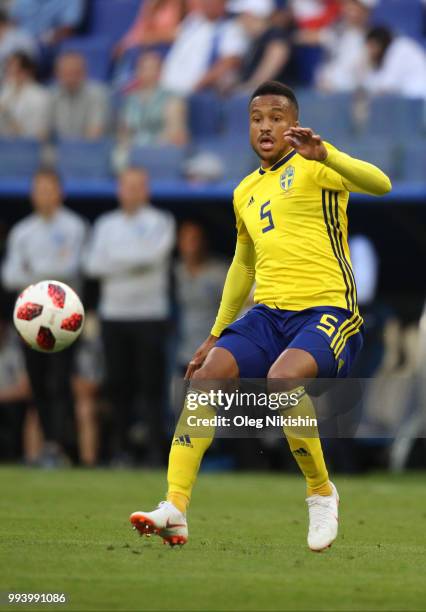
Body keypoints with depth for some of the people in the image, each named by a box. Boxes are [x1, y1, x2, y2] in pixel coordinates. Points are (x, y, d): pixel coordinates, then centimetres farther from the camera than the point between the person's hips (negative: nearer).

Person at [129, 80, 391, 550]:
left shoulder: (312, 167, -2)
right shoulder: (244, 193, 19)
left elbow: (380, 184, -20)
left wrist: (325, 155, -36)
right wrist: (215, 335, 31)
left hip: (328, 310, -6)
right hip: (268, 312, 7)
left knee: (281, 379, -34)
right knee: (205, 378, -16)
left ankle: (321, 494, -11)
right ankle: (174, 510, -16)